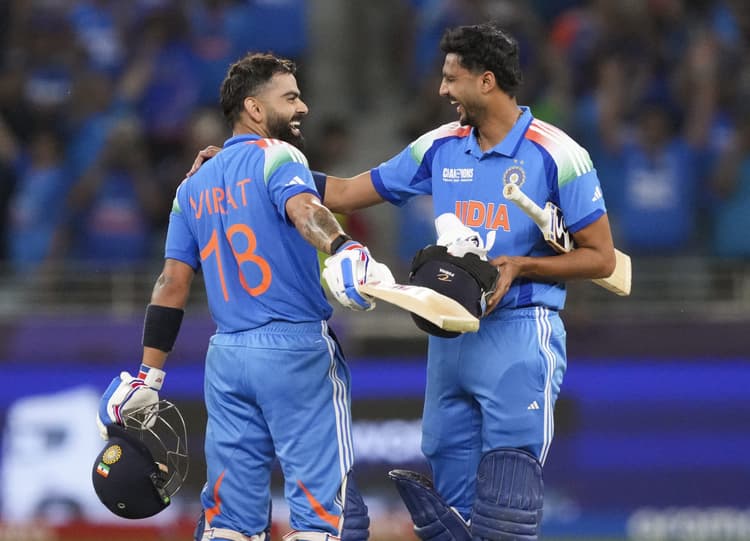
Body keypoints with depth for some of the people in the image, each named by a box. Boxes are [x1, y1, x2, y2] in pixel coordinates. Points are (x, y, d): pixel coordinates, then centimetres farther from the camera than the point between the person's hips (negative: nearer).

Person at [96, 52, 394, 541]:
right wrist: (342, 250, -45)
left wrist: (148, 374, 12)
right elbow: (303, 208, -26)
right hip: (296, 350, -6)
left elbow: (173, 283, 12)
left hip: (226, 356, 7)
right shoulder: (276, 156, -3)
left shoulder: (194, 186, 16)